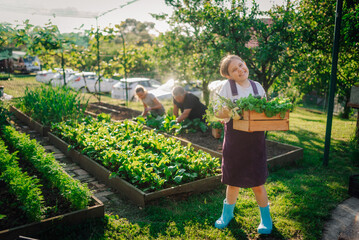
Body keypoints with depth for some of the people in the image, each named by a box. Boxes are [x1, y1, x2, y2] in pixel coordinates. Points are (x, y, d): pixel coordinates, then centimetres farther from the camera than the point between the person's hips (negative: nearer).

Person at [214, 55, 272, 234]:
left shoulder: (257, 86, 4)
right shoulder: (228, 86, -5)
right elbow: (217, 112, -7)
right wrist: (228, 112, -27)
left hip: (255, 139, 1)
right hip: (234, 139, -1)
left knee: (257, 182, 5)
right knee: (233, 181, 11)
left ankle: (265, 218, 27)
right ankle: (227, 212, 36)